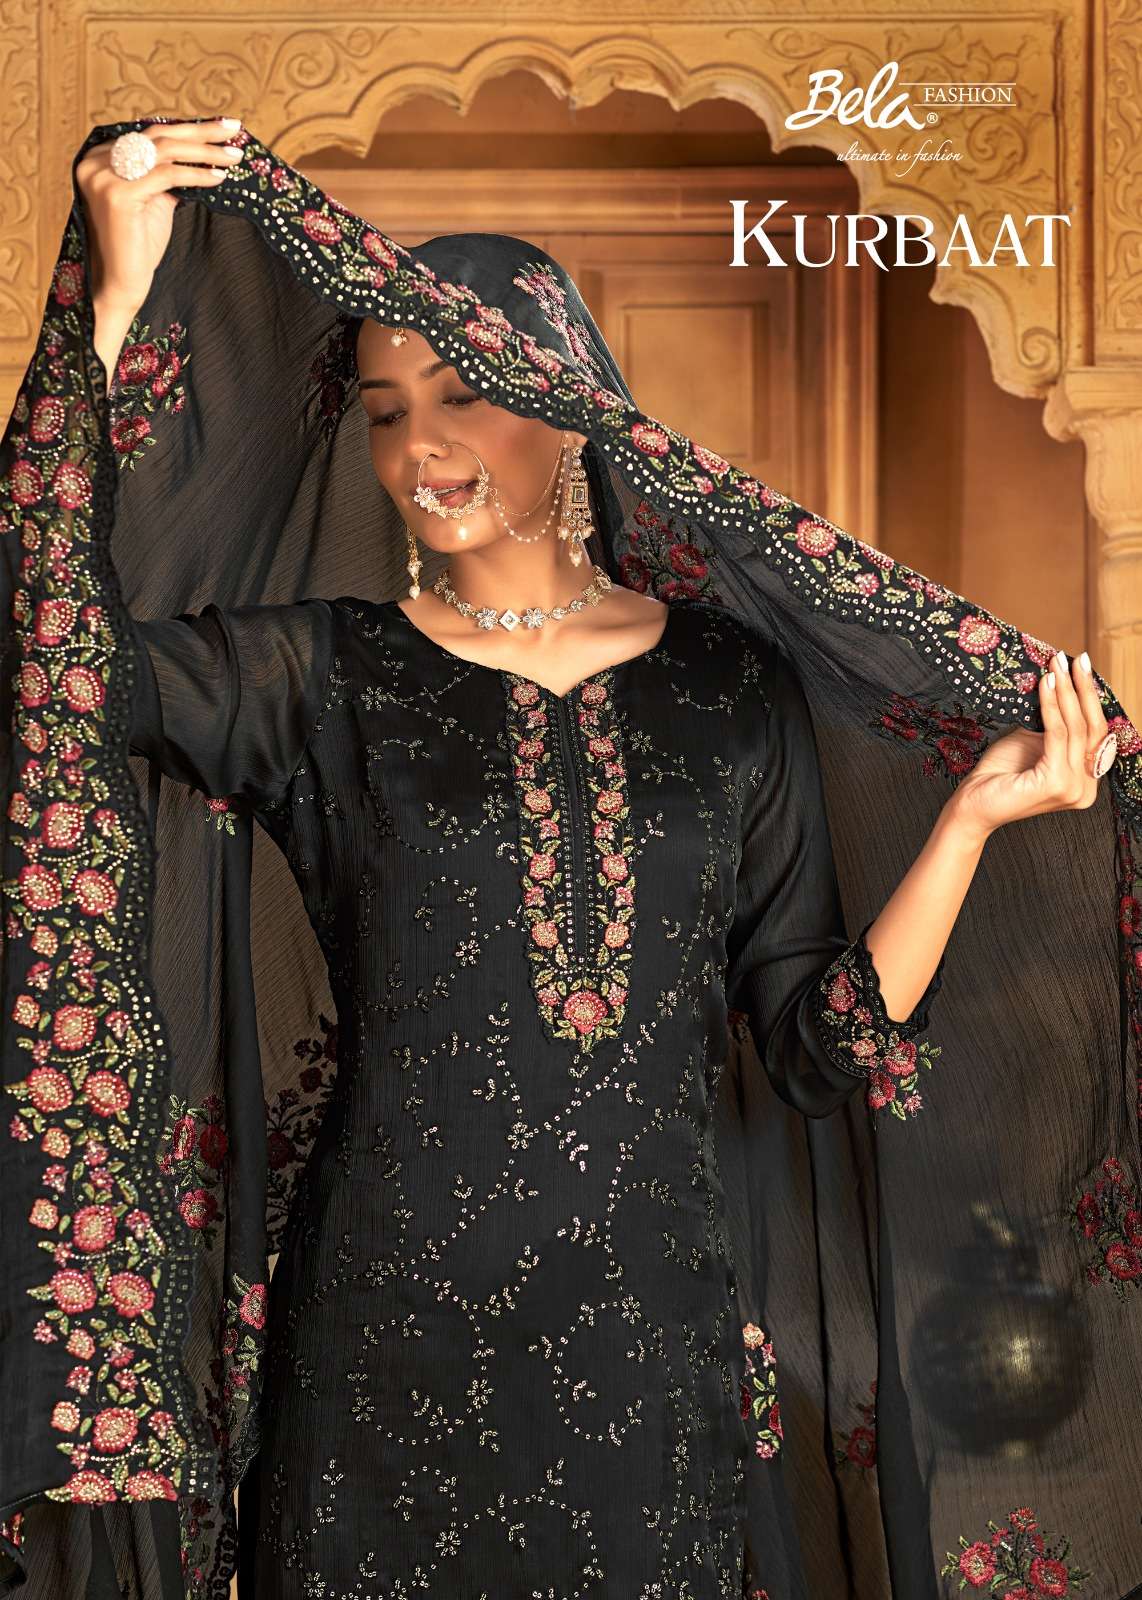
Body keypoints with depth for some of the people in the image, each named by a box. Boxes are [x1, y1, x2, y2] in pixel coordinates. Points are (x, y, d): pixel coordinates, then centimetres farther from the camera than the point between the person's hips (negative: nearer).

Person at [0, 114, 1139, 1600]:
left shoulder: (733, 684, 4)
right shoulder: (325, 673, 1)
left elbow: (821, 1040, 2)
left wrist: (974, 814, -10)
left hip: (653, 1326, 1)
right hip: (387, 1329, -1)